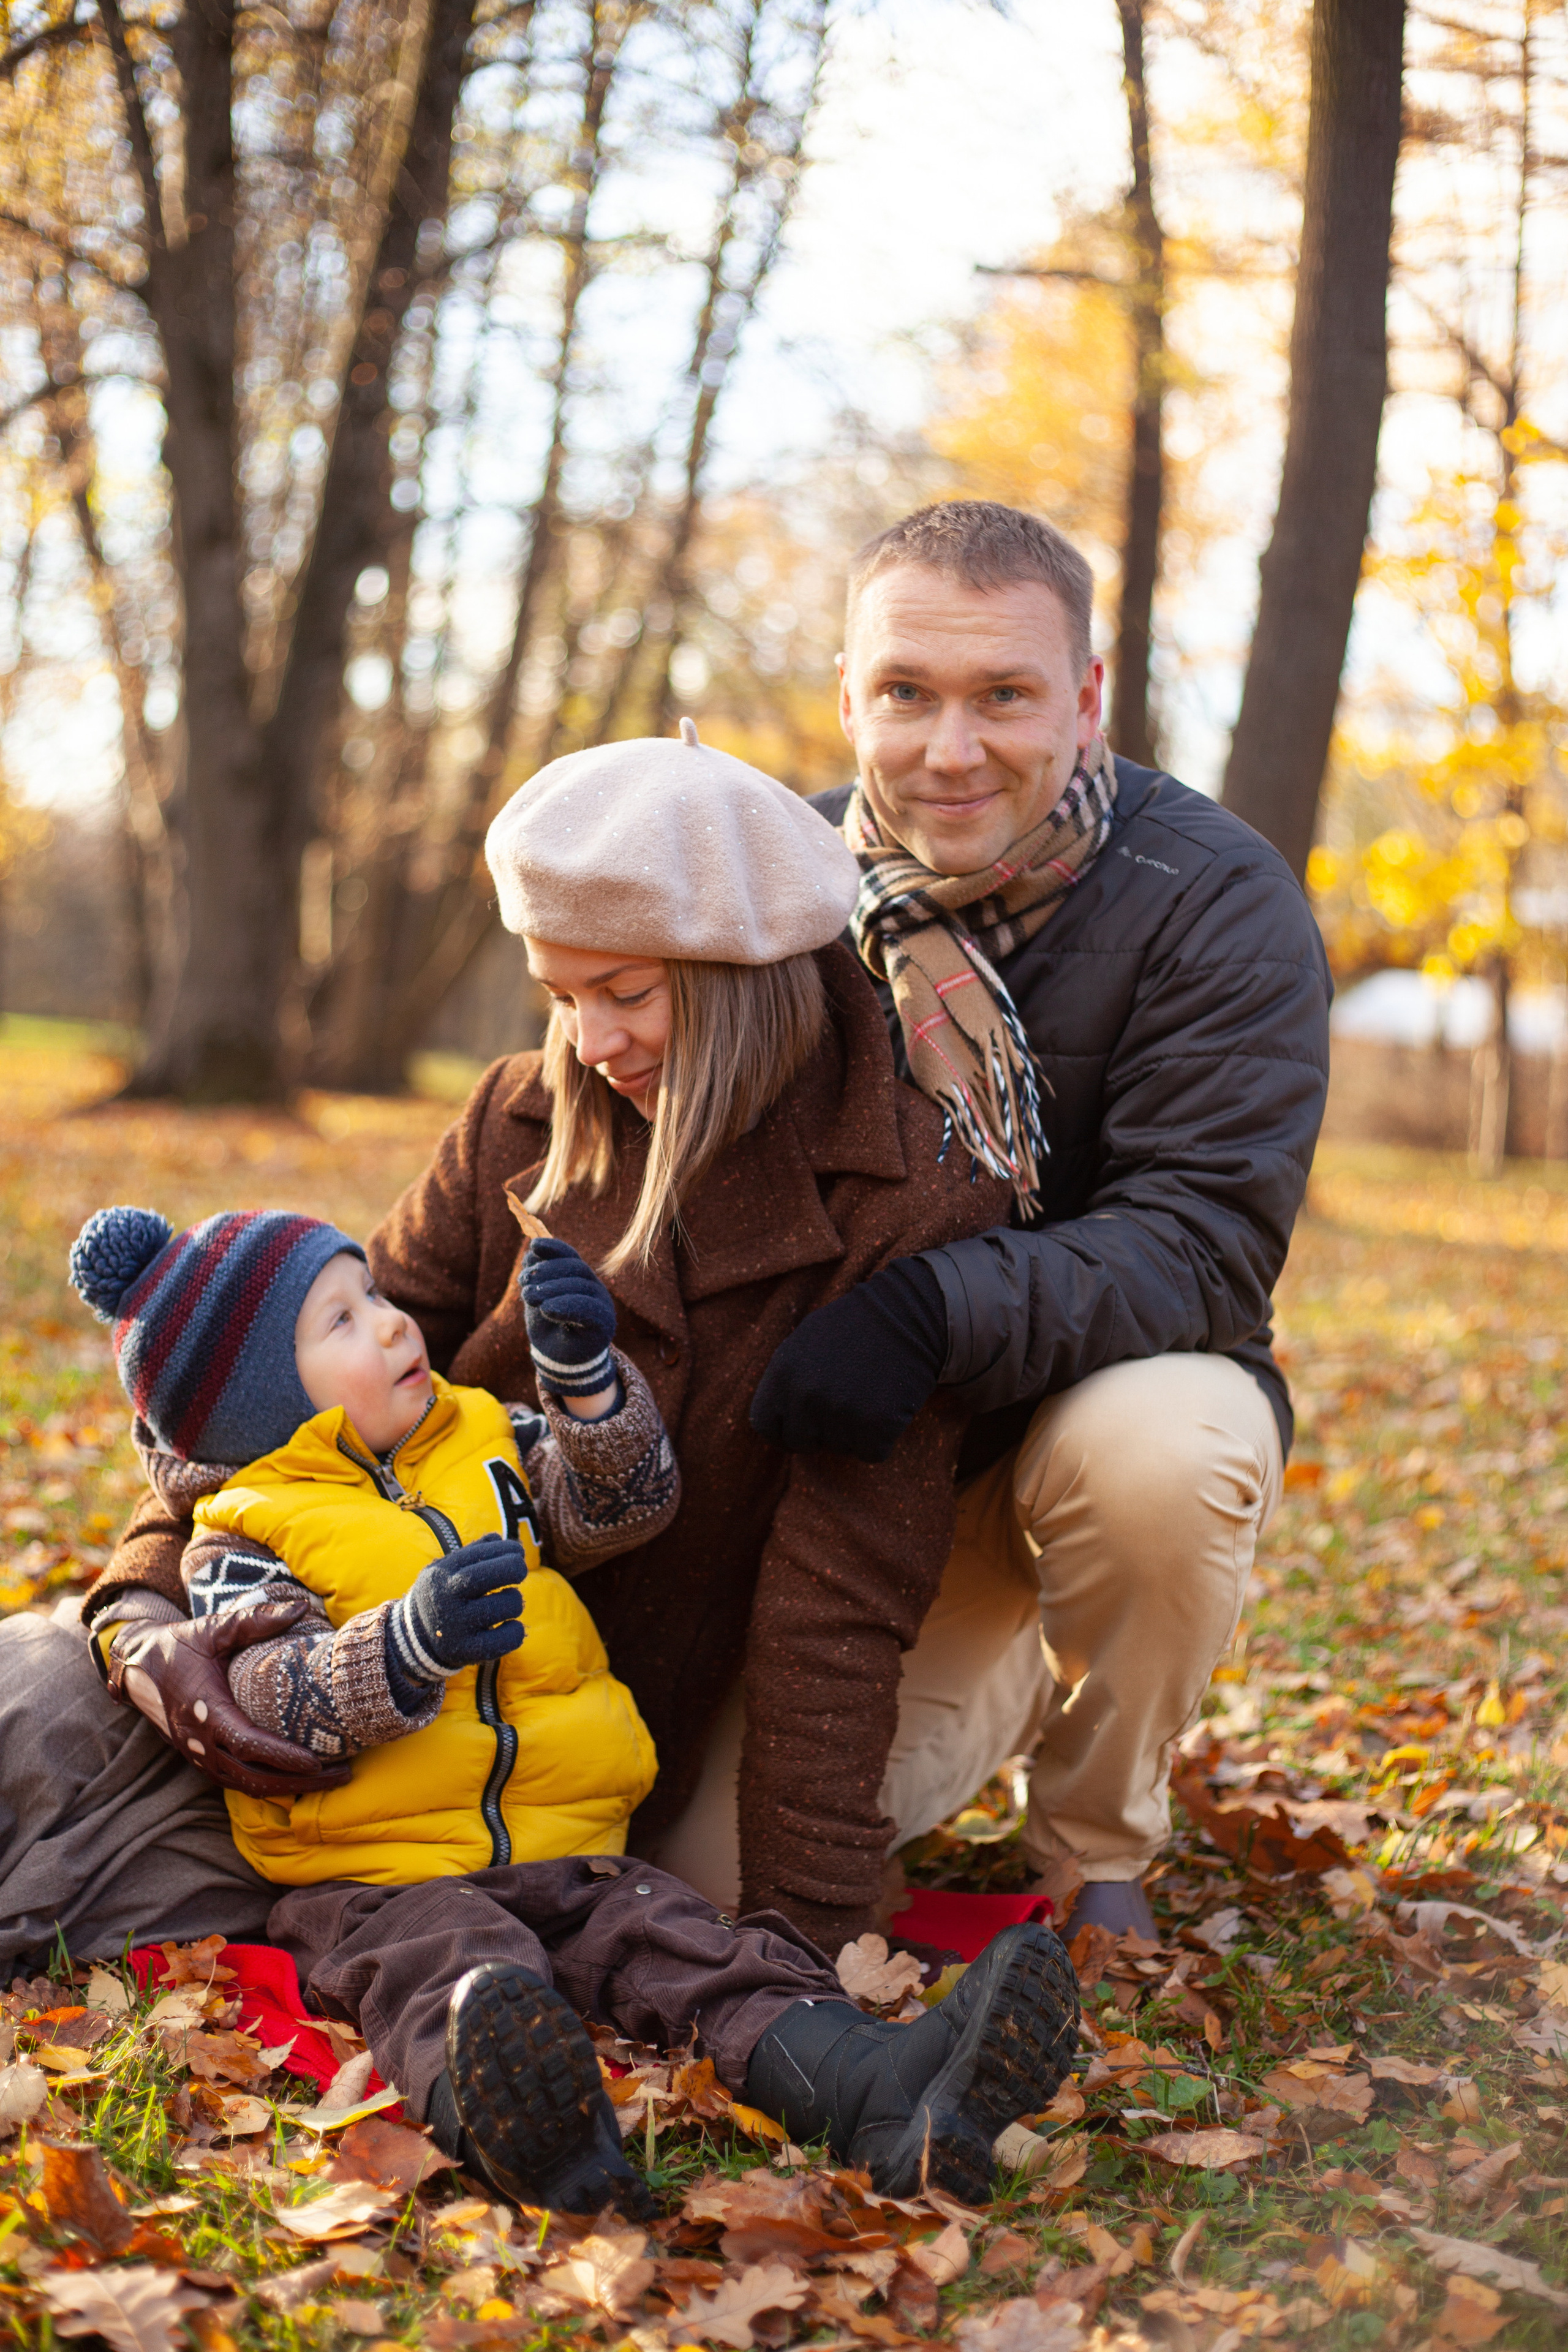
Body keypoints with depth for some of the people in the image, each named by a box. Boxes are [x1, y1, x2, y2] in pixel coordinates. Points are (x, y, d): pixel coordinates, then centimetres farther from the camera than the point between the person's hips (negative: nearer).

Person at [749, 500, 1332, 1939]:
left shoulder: (1216, 901, -17)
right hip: (852, 1458, 3)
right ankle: (1008, 1668, 20)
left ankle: (1100, 1852, -8)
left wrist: (940, 1310, -41)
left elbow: (1207, 1242, -25)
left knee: (1161, 1446, -38)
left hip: (1121, 1391, -2)